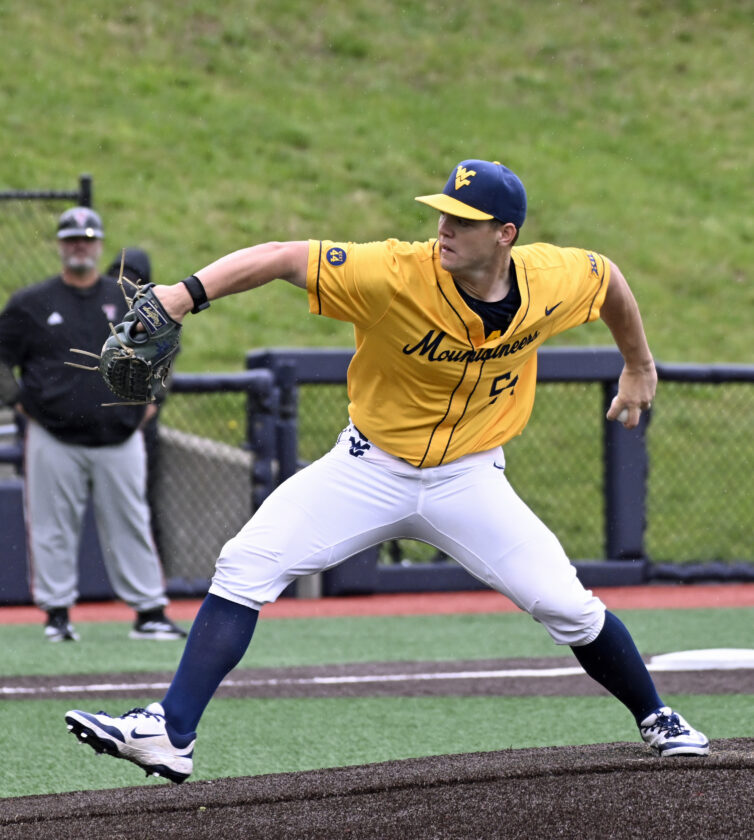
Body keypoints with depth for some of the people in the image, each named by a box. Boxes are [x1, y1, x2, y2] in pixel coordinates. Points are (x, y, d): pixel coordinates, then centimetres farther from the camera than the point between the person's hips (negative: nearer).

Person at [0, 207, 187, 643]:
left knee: (130, 525, 2)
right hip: (54, 439, -1)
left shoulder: (130, 301, 10)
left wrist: (149, 399, 11)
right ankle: (57, 613, 7)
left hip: (120, 440, 1)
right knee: (53, 528, -1)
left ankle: (150, 612, 6)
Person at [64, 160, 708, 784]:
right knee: (244, 567, -16)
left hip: (468, 479, 1)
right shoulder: (397, 275, -25)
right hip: (371, 469, -1)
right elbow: (282, 258, -28)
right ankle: (171, 734, -15)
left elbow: (610, 276, 8)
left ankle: (657, 720, 19)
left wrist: (639, 368, 22)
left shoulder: (553, 281, -15)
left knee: (567, 606, -7)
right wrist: (185, 294, -41)